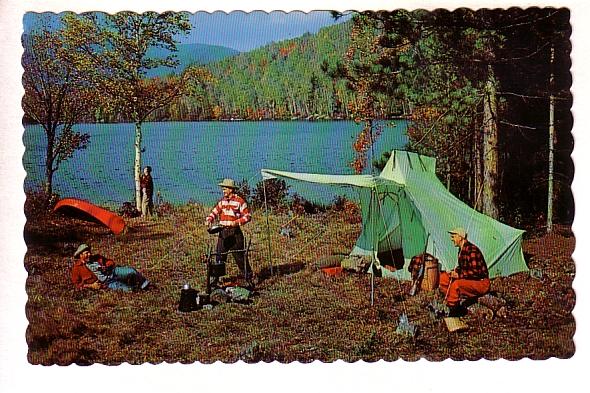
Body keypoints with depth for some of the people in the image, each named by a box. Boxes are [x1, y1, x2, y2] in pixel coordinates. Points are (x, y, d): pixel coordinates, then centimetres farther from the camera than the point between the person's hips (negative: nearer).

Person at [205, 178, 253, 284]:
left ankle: (248, 276, 7)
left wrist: (237, 222, -21)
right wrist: (209, 219, -4)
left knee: (239, 255, -3)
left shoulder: (239, 201, -6)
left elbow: (248, 216, -8)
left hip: (235, 232, -5)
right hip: (223, 232, 5)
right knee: (220, 255, 6)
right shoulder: (222, 201, 13)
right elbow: (214, 212, 16)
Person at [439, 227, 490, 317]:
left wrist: (459, 275, -22)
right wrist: (455, 272, 3)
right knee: (442, 278, 3)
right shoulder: (462, 249, 9)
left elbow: (476, 272, -26)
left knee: (456, 284, -35)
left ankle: (453, 310, -20)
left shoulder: (471, 250, -21)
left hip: (481, 283, -10)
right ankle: (459, 302, -1)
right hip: (469, 280, 10)